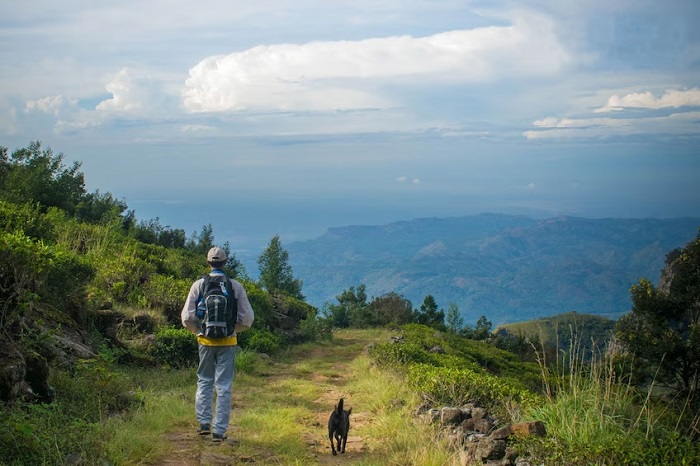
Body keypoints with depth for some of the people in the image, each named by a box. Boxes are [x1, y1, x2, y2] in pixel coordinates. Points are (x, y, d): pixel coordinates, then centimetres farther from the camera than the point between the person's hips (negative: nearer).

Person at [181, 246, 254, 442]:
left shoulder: (199, 285, -3)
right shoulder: (235, 286, -4)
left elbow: (187, 317, -4)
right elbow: (248, 317, -2)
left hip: (206, 341, 1)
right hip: (228, 342, -1)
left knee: (204, 381, 17)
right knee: (224, 385, 3)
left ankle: (204, 423, 13)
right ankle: (219, 430, 3)